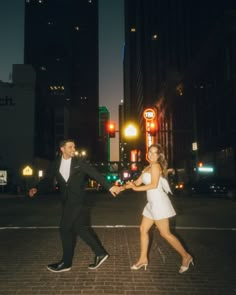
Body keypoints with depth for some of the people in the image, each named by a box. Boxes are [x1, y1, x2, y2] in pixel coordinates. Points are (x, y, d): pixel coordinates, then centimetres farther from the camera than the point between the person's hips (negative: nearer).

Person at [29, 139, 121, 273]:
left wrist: (110, 186, -20)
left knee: (65, 229, -3)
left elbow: (95, 174, -12)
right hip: (67, 201, 6)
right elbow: (48, 180, 4)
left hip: (77, 201, -6)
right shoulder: (56, 164, 7)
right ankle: (100, 253, 20)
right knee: (80, 228, 9)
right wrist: (36, 189, -16)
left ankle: (66, 262, 13)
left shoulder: (79, 162, -6)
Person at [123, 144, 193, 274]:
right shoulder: (148, 168, 15)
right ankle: (143, 259, 20)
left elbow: (154, 185, -18)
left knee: (165, 234, -4)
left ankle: (186, 256, 10)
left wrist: (136, 188, -12)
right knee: (143, 229, 11)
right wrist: (123, 187, 5)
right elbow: (137, 182, 14)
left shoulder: (155, 166, -11)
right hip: (152, 203, 9)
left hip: (159, 202, -9)